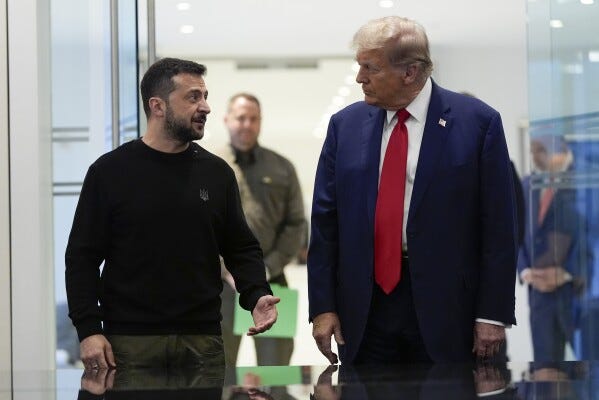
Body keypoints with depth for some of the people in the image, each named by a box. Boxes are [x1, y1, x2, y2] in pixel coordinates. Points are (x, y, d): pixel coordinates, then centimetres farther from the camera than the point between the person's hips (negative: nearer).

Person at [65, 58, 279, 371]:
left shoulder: (216, 173, 9)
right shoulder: (110, 172, 0)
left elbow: (241, 248, 14)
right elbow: (82, 257, 1)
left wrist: (257, 296, -5)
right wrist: (88, 330, -8)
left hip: (202, 339, 3)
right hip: (129, 342, -2)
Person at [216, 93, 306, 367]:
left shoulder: (282, 168, 9)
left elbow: (295, 224, 5)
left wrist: (269, 268, -8)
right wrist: (228, 270, -11)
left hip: (270, 280, 1)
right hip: (221, 281, -1)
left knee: (276, 362, 2)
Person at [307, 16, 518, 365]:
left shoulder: (477, 122, -5)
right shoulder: (346, 124, 5)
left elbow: (499, 227, -5)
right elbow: (325, 221, 6)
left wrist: (493, 314, -7)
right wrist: (323, 306, 1)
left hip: (443, 307, -3)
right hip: (363, 306, 3)